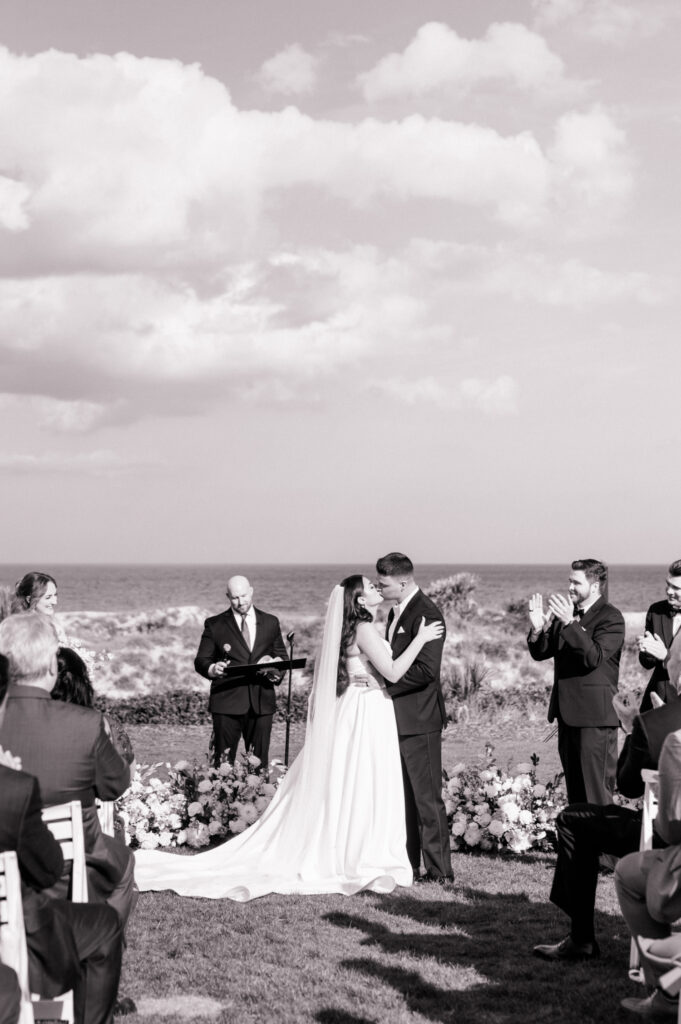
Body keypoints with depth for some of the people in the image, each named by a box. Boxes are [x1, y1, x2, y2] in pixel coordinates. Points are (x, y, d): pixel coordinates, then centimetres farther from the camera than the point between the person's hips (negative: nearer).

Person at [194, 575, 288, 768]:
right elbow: (201, 661, 4)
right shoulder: (215, 625, 6)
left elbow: (282, 656, 16)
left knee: (259, 762, 4)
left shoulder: (271, 623, 13)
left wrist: (276, 671, -7)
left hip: (262, 702, 2)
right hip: (227, 703, -2)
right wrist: (213, 669, -19)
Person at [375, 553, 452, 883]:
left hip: (419, 719, -10)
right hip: (399, 718, 10)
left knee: (426, 796, -4)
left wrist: (384, 685, -17)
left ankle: (439, 869, 2)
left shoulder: (426, 614, -16)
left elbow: (426, 670, -23)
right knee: (403, 795, 14)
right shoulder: (397, 611, 15)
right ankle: (408, 864, 21)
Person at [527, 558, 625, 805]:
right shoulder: (566, 612, 13)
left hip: (594, 716, -8)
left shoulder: (611, 618, -8)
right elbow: (540, 654, 10)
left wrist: (570, 623, -30)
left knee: (596, 790, -8)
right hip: (568, 714, 8)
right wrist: (538, 629, -10)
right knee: (574, 789, 13)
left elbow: (594, 657, -22)